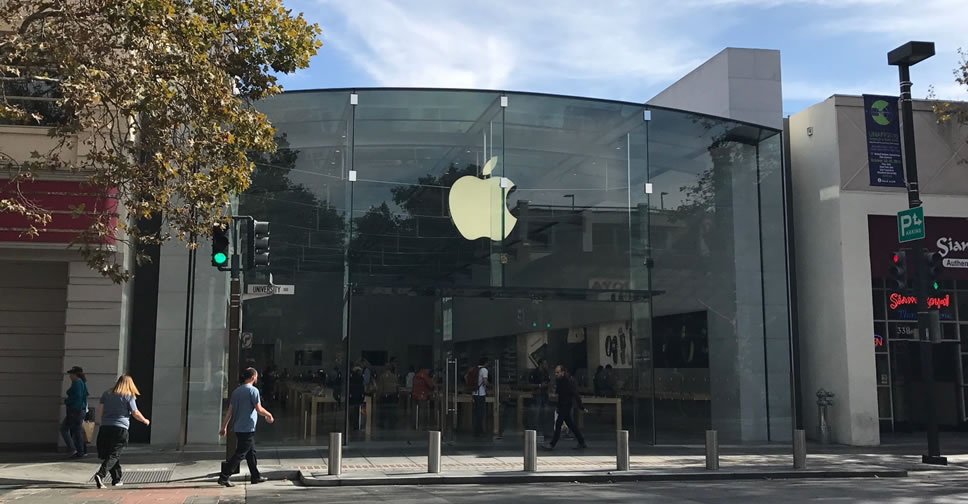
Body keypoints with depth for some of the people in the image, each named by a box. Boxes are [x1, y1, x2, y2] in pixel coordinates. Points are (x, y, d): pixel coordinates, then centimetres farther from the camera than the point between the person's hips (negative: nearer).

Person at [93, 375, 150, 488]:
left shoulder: (106, 395, 12)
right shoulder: (129, 397, 1)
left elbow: (101, 410, 9)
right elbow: (135, 413, 1)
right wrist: (145, 421, 17)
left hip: (105, 428, 4)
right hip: (120, 429, -4)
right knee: (113, 455, -4)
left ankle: (116, 479, 20)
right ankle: (100, 474, -23)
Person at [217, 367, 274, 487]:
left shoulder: (236, 391, 12)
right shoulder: (253, 390, -11)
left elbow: (230, 411, 11)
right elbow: (259, 409, -14)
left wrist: (224, 426, 14)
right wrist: (269, 415, 4)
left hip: (238, 428, 9)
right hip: (247, 428, -9)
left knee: (251, 452, 16)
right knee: (240, 454, -6)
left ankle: (256, 476, 23)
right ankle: (224, 477, -9)